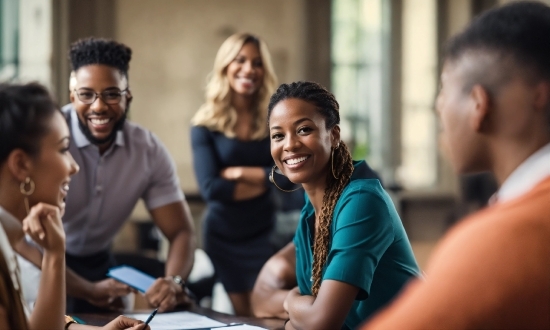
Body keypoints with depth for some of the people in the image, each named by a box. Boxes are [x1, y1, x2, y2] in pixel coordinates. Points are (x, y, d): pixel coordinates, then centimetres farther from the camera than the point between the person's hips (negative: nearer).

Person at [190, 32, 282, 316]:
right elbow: (210, 188, -15)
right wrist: (266, 181, -13)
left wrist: (239, 173, -13)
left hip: (267, 234, 0)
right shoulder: (206, 124, -5)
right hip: (224, 237, 0)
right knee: (242, 316, 12)